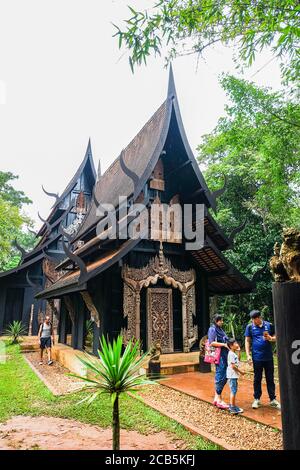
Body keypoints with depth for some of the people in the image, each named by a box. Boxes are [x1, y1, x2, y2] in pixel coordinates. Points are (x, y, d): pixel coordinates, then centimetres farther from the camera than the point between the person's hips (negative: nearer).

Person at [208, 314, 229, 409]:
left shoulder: (220, 329, 18)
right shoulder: (213, 329, -9)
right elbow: (212, 343, -18)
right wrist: (224, 344, -19)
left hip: (224, 355, 9)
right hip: (219, 356, -9)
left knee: (224, 377, 12)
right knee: (221, 377, -6)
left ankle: (216, 398, 22)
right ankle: (219, 400, 2)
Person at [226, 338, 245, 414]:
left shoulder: (234, 353, 13)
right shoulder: (231, 354, -19)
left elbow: (237, 359, 28)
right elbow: (233, 366, -22)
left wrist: (239, 351, 18)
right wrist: (240, 372, -14)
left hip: (234, 375, 10)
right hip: (232, 375, -10)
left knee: (233, 391, 17)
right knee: (233, 391, -4)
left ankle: (232, 406, 26)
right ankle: (233, 408, 2)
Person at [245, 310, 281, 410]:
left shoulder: (269, 325, -1)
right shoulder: (250, 327, -3)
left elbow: (275, 337, 9)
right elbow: (247, 341, 1)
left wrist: (270, 338, -13)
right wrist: (248, 355, -5)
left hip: (268, 357, 1)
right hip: (257, 358, -1)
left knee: (270, 379, 10)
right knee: (257, 379, 9)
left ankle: (273, 400, 22)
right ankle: (257, 399, 21)